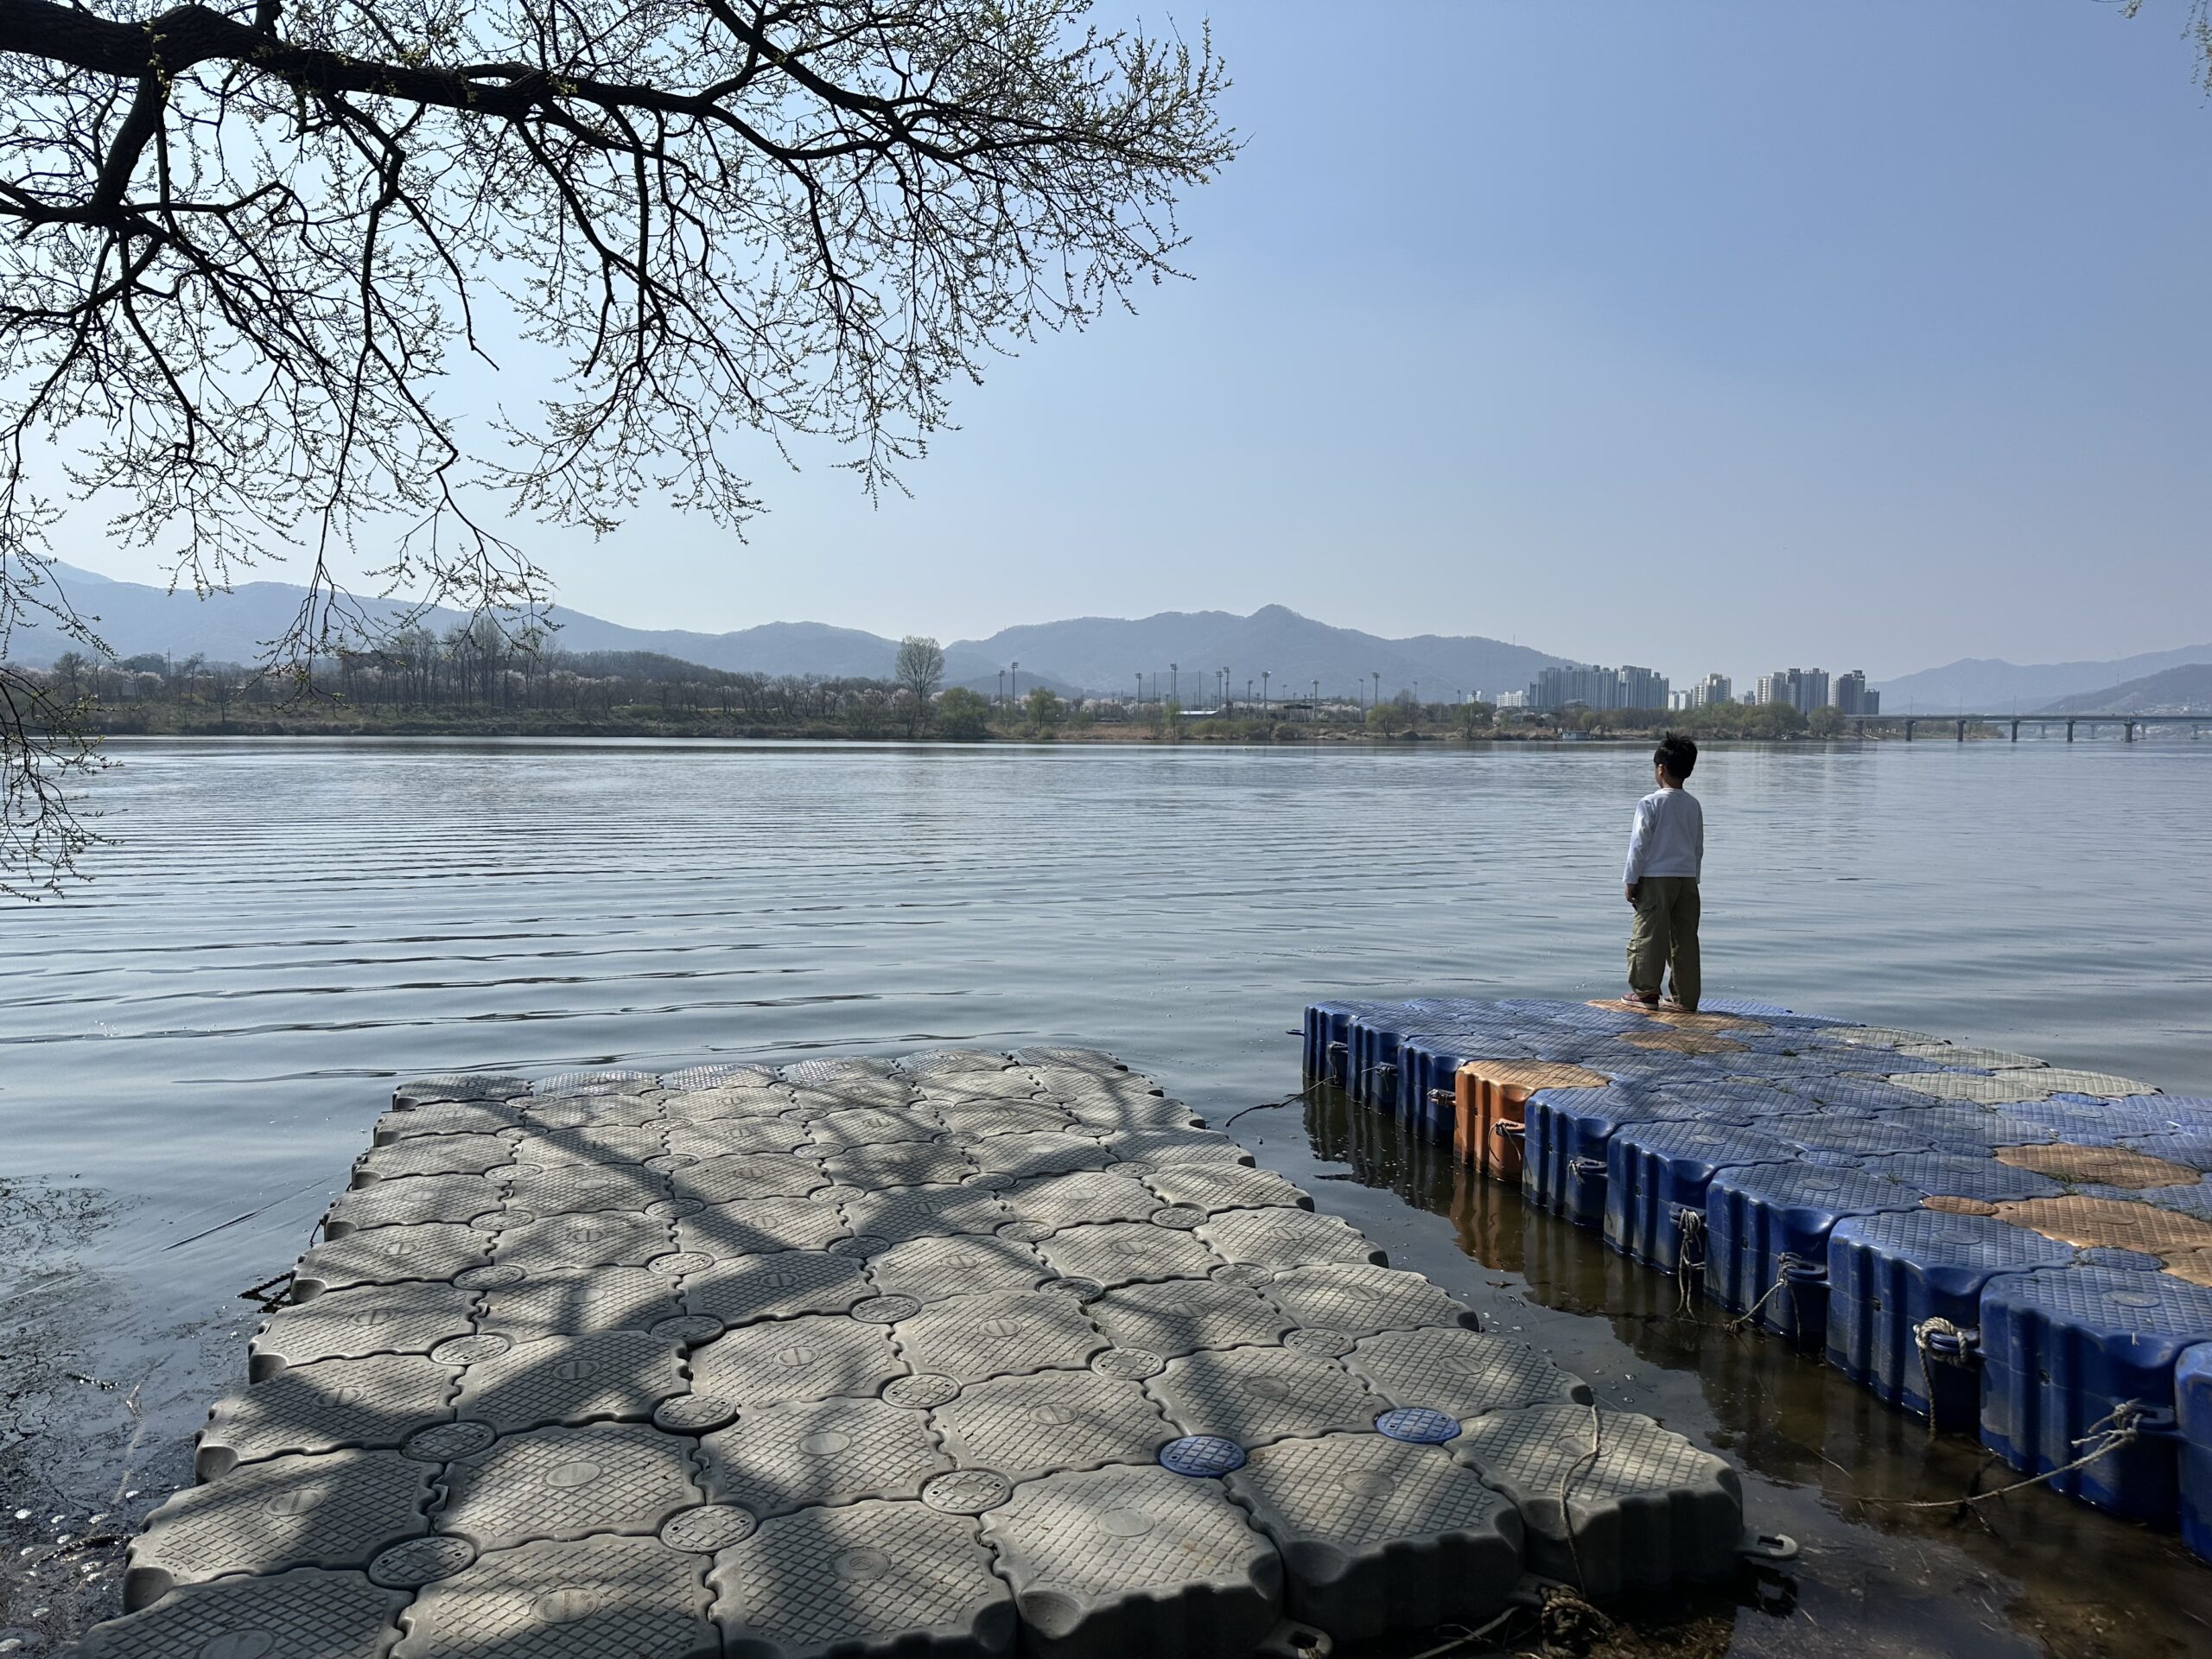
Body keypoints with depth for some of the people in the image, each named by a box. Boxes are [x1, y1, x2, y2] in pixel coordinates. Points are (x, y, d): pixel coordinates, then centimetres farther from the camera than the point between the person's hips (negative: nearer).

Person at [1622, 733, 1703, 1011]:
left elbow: (1639, 844, -10)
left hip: (1656, 878, -5)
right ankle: (1686, 998, 11)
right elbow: (1699, 847, 15)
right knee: (1685, 938, 7)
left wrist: (1631, 880, -4)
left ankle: (1646, 990, 7)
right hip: (1687, 878, 5)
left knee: (1649, 934, 3)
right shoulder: (1694, 805, 8)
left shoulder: (1650, 803, -10)